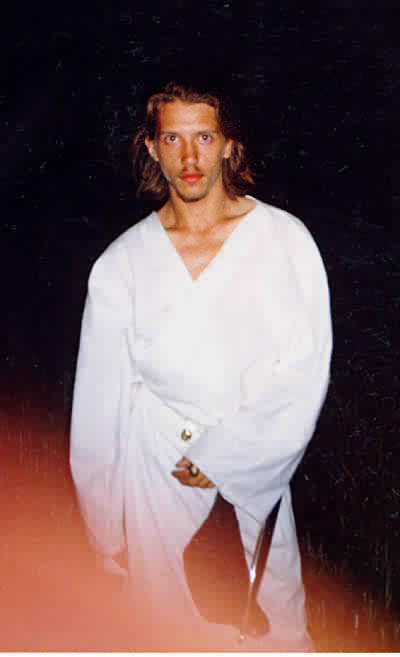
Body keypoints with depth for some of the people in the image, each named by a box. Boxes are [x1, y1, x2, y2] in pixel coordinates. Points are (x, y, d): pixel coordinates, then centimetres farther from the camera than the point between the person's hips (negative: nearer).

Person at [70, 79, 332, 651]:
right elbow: (100, 406, 3)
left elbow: (306, 374, -8)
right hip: (155, 477, 1)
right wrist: (107, 534, 5)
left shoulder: (284, 239, -3)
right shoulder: (123, 262, 0)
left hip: (252, 480, 0)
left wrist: (223, 456, -13)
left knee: (274, 629, 11)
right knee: (173, 630, 11)